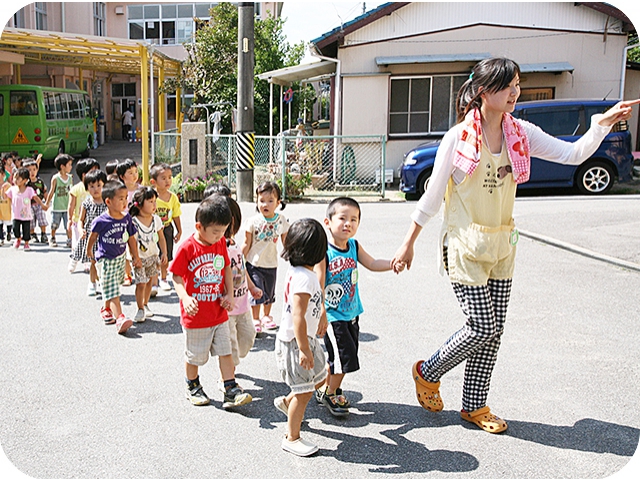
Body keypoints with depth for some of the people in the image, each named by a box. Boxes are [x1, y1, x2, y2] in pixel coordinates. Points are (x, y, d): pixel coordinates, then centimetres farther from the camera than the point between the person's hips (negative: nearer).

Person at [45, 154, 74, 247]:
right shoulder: (55, 178, -9)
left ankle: (69, 241, 6)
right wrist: (47, 204, 3)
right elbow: (52, 192, -2)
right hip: (57, 207, -2)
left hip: (67, 207, 2)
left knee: (68, 226, -3)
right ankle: (52, 239, 32)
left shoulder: (70, 178, 2)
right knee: (54, 225, 12)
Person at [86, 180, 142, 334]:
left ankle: (106, 309, 42)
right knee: (112, 291, -10)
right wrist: (89, 251, 16)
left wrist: (136, 257, 7)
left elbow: (131, 238, 6)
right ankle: (120, 319, -18)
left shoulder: (126, 218, -2)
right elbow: (93, 237, 1)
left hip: (121, 258, 6)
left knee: (112, 288, 21)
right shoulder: (101, 221, -17)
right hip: (105, 260, -6)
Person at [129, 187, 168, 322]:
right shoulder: (133, 222, -18)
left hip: (153, 255, 5)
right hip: (140, 258, -5)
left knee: (149, 281, 15)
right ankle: (140, 309, 10)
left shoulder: (156, 219, -4)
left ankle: (145, 305, 34)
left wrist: (164, 253, -1)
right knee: (141, 284, -7)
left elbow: (161, 238, 5)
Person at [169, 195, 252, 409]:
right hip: (195, 315, -4)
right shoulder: (186, 248, -17)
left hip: (219, 312, 4)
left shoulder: (221, 243, 0)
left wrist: (229, 293, 0)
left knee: (225, 351, 6)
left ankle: (231, 391, 13)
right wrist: (185, 298, -30)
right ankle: (193, 387, 35)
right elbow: (177, 278, -13)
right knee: (194, 356, 13)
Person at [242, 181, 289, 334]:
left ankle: (266, 316, 39)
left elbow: (286, 243, 2)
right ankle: (255, 320, 15)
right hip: (254, 264, -3)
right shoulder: (254, 221, -12)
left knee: (270, 293, 17)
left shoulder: (281, 221, -7)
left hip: (271, 265, 3)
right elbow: (247, 244, -4)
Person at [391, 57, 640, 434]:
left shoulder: (521, 134, 3)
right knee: (483, 328, -4)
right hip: (465, 244, -5)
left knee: (494, 331, 8)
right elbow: (432, 196, -6)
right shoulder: (459, 138, -11)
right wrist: (409, 243, -2)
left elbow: (574, 154, -1)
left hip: (502, 245, 5)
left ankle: (475, 406, 24)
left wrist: (604, 122, -18)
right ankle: (428, 372, 22)